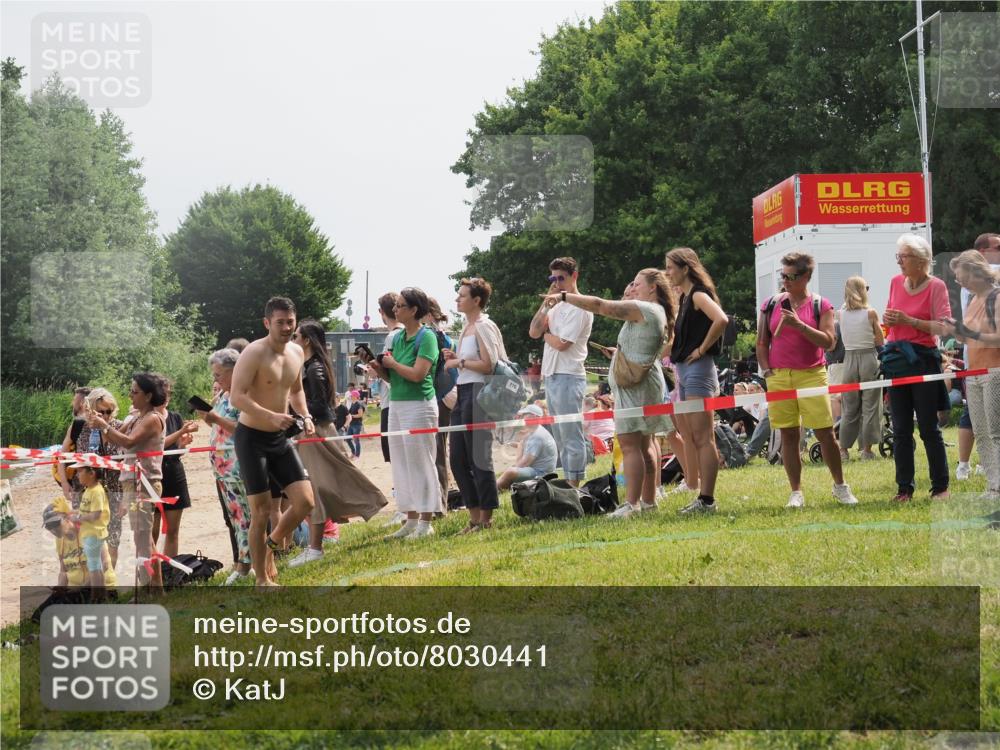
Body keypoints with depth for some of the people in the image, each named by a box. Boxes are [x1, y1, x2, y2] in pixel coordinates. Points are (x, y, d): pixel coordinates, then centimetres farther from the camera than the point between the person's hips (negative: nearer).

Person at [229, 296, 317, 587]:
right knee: (261, 509, -3)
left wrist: (305, 416, 4)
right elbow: (237, 396, -24)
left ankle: (270, 545, 25)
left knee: (305, 502, -1)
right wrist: (272, 416, -34)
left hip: (280, 438, 7)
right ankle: (262, 579, 9)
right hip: (252, 438, -7)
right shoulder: (254, 353, -17)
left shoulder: (296, 352, 6)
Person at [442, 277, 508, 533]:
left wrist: (460, 362, -10)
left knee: (479, 458, -5)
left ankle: (486, 518, 3)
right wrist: (455, 358, 9)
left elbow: (489, 364, -19)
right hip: (462, 394, 10)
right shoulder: (467, 327, 17)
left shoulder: (483, 327, -10)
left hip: (477, 393, -10)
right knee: (457, 459, 9)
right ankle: (474, 516, 16)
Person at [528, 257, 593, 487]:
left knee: (572, 437, -9)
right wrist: (546, 303, 2)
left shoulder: (579, 308, -8)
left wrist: (545, 334, 4)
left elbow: (562, 343, -15)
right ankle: (568, 485, 15)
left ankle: (574, 486, -9)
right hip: (551, 376, 9)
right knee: (561, 438, 11)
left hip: (568, 378, -9)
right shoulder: (557, 306, 18)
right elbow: (533, 332, 9)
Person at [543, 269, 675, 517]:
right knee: (644, 443, 15)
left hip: (634, 385, -11)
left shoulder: (642, 309, -14)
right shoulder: (657, 313, 16)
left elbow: (600, 306, -16)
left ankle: (632, 503, -17)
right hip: (646, 383, 11)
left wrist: (564, 297, -11)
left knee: (629, 443, -13)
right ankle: (649, 499, 20)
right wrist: (628, 298, 14)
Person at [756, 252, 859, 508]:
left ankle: (840, 486, 13)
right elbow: (761, 343, 12)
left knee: (826, 433, -3)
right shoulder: (771, 304, 9)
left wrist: (799, 325, -16)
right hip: (779, 376, 2)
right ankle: (796, 493, 10)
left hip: (812, 375, -2)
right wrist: (767, 372, 1)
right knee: (789, 436, 3)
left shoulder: (820, 305, 3)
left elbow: (828, 341, -7)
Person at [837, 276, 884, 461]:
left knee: (849, 408, 11)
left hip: (849, 360, 3)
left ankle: (843, 450, 11)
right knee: (870, 406, 4)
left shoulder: (840, 314, -1)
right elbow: (881, 342, -1)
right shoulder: (870, 313, -8)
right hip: (869, 359, -3)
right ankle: (866, 449, 4)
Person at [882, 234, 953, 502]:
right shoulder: (896, 282, 10)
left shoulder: (936, 286, -7)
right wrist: (888, 319, 1)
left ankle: (941, 487, 6)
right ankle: (904, 488, 11)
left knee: (929, 428, -2)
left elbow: (944, 326, -13)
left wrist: (909, 321, -18)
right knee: (900, 430, 6)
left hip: (923, 359, -5)